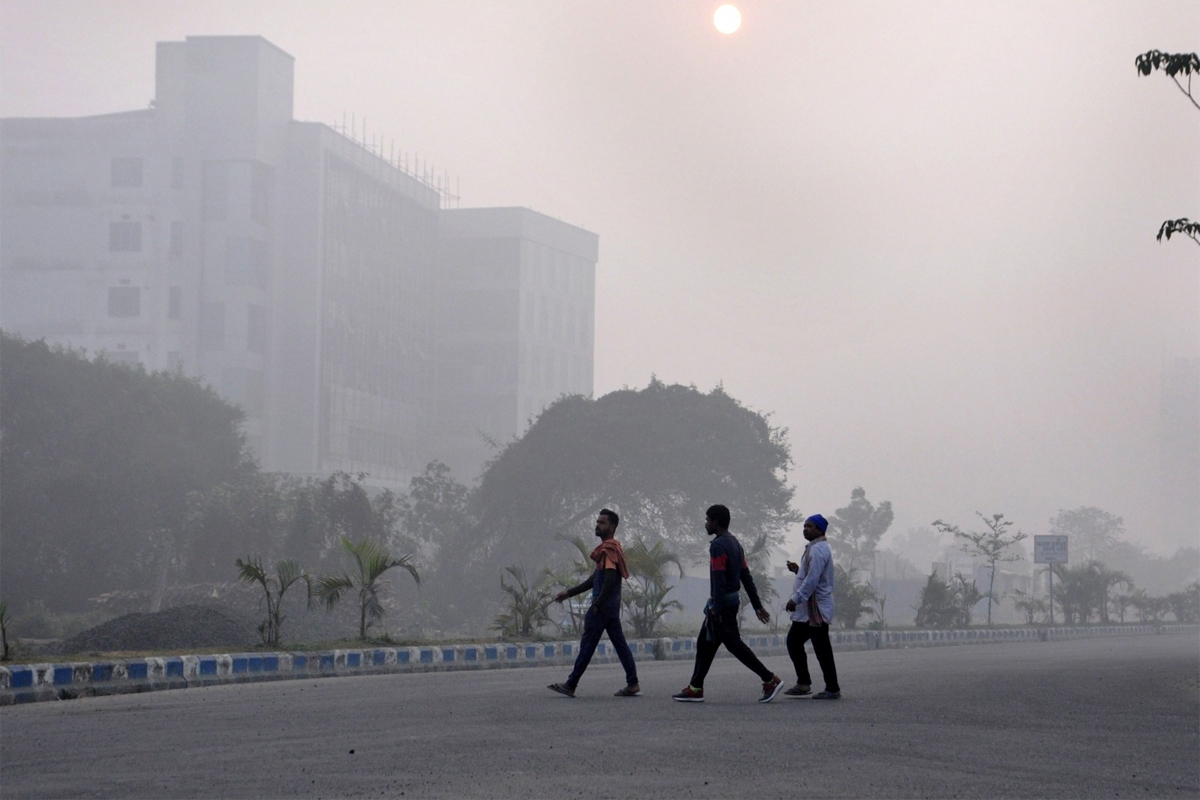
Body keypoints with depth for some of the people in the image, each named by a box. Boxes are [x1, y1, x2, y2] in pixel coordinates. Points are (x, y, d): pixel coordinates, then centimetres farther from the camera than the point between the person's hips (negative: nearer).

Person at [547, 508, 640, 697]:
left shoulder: (609, 549, -14)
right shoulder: (609, 548, 18)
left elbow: (610, 579, -24)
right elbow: (595, 579, 24)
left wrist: (597, 605, -22)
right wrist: (568, 593, 23)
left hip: (603, 608, -10)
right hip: (612, 607, 10)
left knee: (587, 645, -6)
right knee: (619, 643, 9)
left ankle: (571, 685, -3)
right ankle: (633, 684, 7)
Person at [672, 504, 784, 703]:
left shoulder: (718, 546, -16)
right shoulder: (735, 543, 14)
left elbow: (719, 580, -22)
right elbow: (746, 576, 16)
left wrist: (716, 610, -23)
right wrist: (757, 605, 17)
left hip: (722, 602, -10)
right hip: (733, 599, 10)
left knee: (733, 643, -7)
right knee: (705, 644, 13)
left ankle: (770, 679, -8)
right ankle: (695, 688, 15)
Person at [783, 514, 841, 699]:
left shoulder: (818, 550, -16)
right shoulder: (814, 548, 18)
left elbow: (812, 580, -23)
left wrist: (796, 599, -21)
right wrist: (798, 570, 12)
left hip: (816, 609, -11)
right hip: (806, 609, 11)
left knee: (822, 649, -6)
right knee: (793, 641, 13)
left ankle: (832, 689, -1)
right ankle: (803, 683, 18)